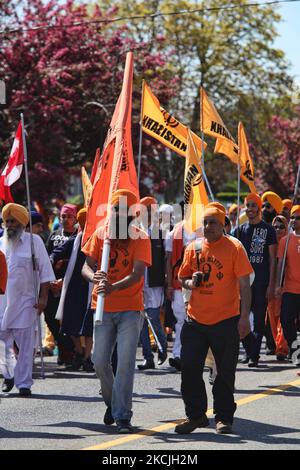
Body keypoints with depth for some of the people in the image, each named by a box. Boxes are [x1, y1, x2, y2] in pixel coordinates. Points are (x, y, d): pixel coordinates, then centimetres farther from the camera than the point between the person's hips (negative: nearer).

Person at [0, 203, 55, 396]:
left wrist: (43, 297, -7)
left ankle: (24, 383, 5)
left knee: (26, 346, 0)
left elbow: (45, 272, 0)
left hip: (25, 303, -3)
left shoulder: (34, 241, 1)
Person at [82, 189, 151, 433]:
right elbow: (87, 265, 1)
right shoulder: (100, 234, 6)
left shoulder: (141, 238, -5)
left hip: (130, 309, -3)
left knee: (125, 363, -9)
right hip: (103, 308, 4)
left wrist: (113, 287, -34)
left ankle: (122, 416, -6)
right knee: (100, 362, 6)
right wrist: (94, 277, -24)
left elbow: (137, 274, -16)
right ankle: (112, 402, 32)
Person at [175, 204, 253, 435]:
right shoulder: (193, 247, 6)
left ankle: (224, 418, 17)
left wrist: (244, 316, -12)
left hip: (226, 320, -3)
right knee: (189, 368, 0)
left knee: (225, 372, 4)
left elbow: (244, 284, -6)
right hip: (196, 319, 4)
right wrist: (190, 282, -7)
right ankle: (195, 415, 14)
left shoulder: (234, 247, -5)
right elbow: (182, 277, 17)